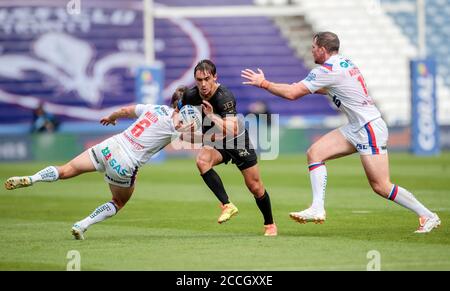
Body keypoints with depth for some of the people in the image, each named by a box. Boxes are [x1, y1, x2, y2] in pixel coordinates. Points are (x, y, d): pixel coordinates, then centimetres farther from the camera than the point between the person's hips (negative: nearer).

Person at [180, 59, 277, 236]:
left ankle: (269, 224, 28)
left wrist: (212, 116, -51)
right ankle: (227, 205, -26)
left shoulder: (225, 97, -31)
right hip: (214, 143, 4)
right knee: (202, 161, -32)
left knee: (255, 187, 2)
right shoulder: (191, 95, -14)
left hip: (238, 142, -4)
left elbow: (232, 130, -42)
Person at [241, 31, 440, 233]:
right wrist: (304, 87, 24)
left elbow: (291, 94, -15)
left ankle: (428, 216, 1)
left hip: (370, 128, -10)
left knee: (380, 186, -8)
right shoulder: (344, 63, 12)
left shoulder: (327, 70, -16)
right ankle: (317, 209, -7)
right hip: (356, 128, 10)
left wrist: (263, 83, -4)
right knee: (314, 152, -1)